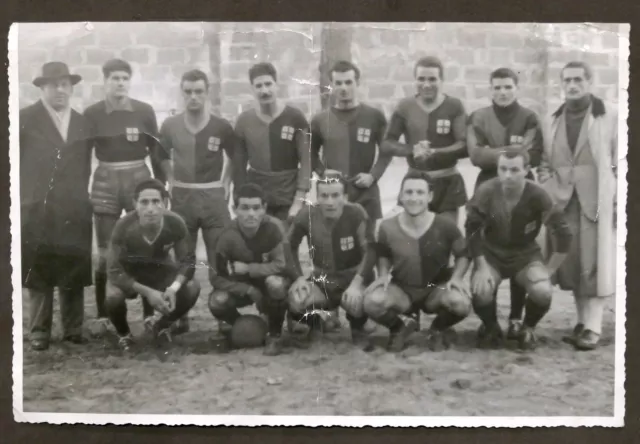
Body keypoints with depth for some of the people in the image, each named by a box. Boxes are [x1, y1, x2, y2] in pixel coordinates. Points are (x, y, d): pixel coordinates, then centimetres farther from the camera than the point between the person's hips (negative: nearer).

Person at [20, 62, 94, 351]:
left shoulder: (82, 123, 12)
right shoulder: (25, 119, 1)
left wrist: (80, 194, 7)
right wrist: (23, 195, -3)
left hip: (74, 210, 3)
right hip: (36, 209, -3)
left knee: (74, 272, 5)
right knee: (38, 272, 3)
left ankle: (73, 329, 14)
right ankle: (39, 331, 11)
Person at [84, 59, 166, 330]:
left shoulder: (144, 111, 1)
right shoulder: (91, 114, 0)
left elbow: (156, 152, 6)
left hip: (139, 179, 0)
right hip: (105, 183, 0)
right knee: (106, 253, 3)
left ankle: (150, 313, 7)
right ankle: (103, 316, 10)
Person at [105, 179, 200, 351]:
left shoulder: (175, 223, -27)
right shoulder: (123, 226, -32)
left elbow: (188, 261, -17)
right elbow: (114, 271, -28)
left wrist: (174, 287, -37)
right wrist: (148, 292, -38)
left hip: (160, 269, 2)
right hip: (128, 273, -2)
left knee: (192, 288, -25)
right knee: (113, 296, -34)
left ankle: (162, 325, 9)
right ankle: (123, 334, 4)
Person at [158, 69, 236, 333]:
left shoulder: (221, 127, -4)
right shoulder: (170, 126, 1)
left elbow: (234, 158, 11)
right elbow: (163, 157, 17)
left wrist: (226, 185, 3)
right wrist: (170, 183, 8)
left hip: (213, 197, -2)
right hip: (181, 198, 2)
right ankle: (180, 318, 16)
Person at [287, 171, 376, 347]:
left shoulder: (356, 214, -16)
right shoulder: (307, 215, -10)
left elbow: (370, 251, -18)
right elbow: (290, 247, 3)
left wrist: (356, 284, -31)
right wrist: (299, 277, -10)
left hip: (352, 276, -2)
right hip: (321, 279, 2)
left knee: (355, 302, -37)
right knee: (295, 302, -28)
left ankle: (358, 329, 5)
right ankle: (315, 324, 12)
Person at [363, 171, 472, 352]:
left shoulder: (445, 226, -14)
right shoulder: (387, 228, -9)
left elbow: (463, 254, 2)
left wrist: (456, 277, -16)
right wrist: (383, 276, -9)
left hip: (436, 289, 0)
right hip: (401, 290, 1)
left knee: (461, 303, -34)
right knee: (372, 302, -31)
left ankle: (438, 329, 5)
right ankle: (399, 328, 7)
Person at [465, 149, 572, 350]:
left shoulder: (537, 196, -20)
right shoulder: (486, 192, -19)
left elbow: (563, 234, -12)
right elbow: (472, 232, -9)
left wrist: (549, 269, -12)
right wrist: (482, 267, -15)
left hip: (526, 254, 0)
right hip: (491, 253, 0)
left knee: (543, 292, -29)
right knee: (481, 292, -29)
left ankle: (528, 329, 6)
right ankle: (490, 328, 7)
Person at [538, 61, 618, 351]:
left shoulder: (610, 116, 0)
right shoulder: (555, 119, 13)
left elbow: (620, 163, -3)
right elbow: (544, 162, 14)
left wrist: (619, 201, -9)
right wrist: (547, 192, 1)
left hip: (597, 201, -4)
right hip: (562, 202, 4)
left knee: (595, 263, -4)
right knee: (571, 263, 6)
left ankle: (593, 327, -1)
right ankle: (582, 321, 17)